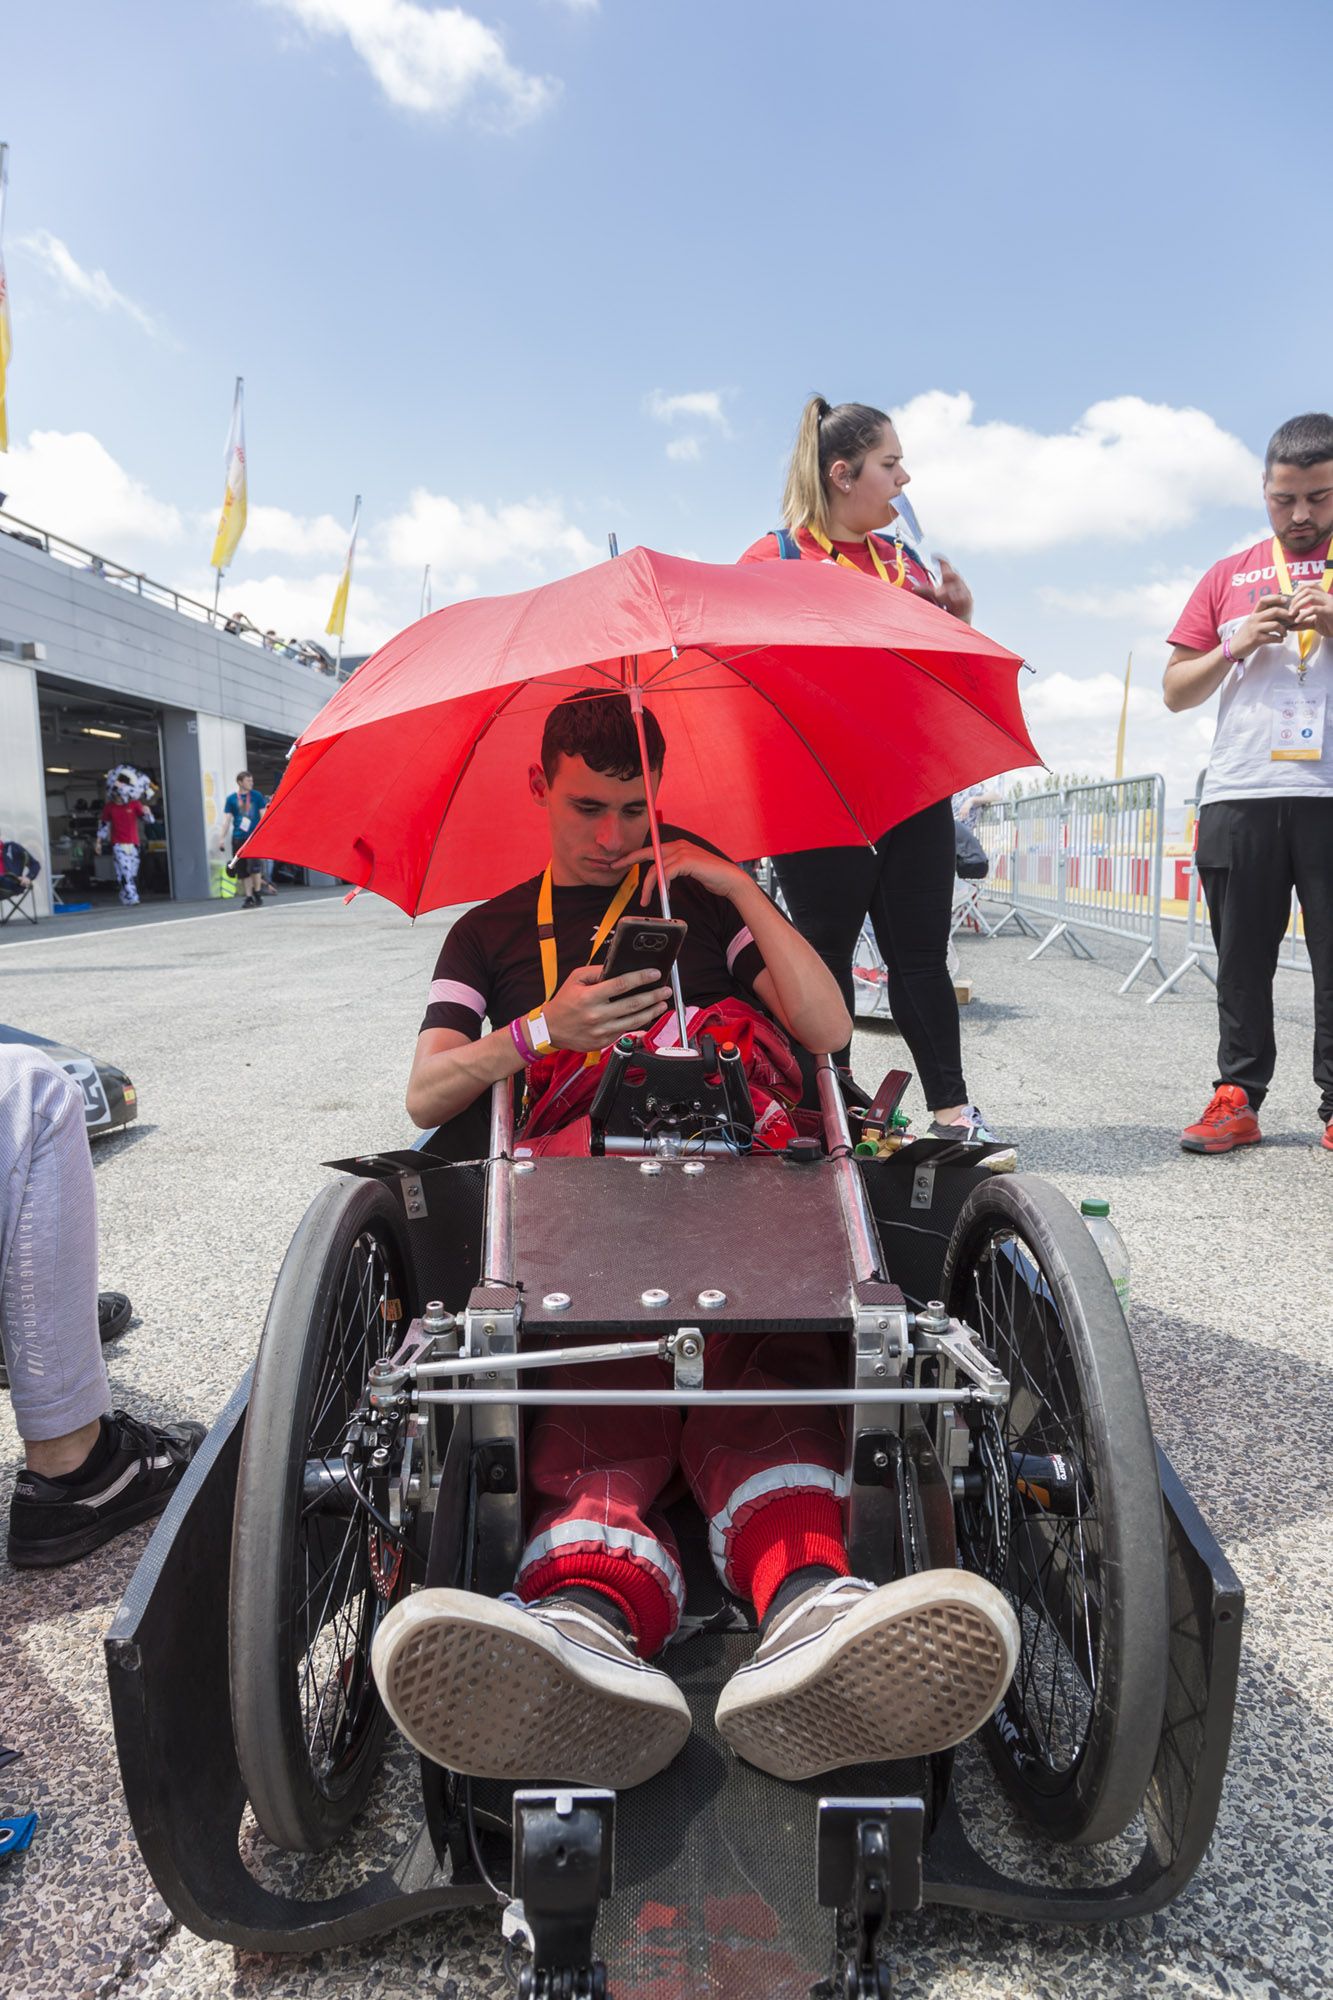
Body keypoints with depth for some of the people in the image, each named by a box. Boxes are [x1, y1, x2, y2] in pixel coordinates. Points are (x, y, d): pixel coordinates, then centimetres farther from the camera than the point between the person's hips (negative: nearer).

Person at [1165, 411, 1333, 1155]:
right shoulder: (1229, 578, 18)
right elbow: (1175, 691, 15)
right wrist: (1238, 646, -1)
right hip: (1239, 794, 2)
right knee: (1242, 960, 4)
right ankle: (1237, 1099, 10)